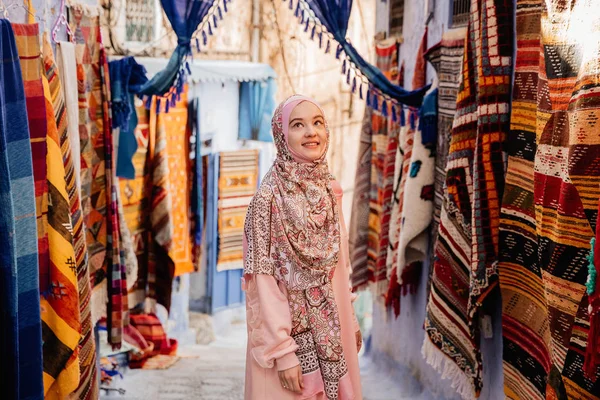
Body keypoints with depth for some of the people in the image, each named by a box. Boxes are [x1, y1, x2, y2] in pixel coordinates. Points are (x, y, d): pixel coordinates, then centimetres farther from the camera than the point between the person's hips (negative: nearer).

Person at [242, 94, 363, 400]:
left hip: (332, 328, 6)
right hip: (290, 328, -6)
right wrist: (282, 351, -20)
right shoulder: (270, 196, -16)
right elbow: (264, 279, -17)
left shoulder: (329, 190, 4)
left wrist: (350, 321, 14)